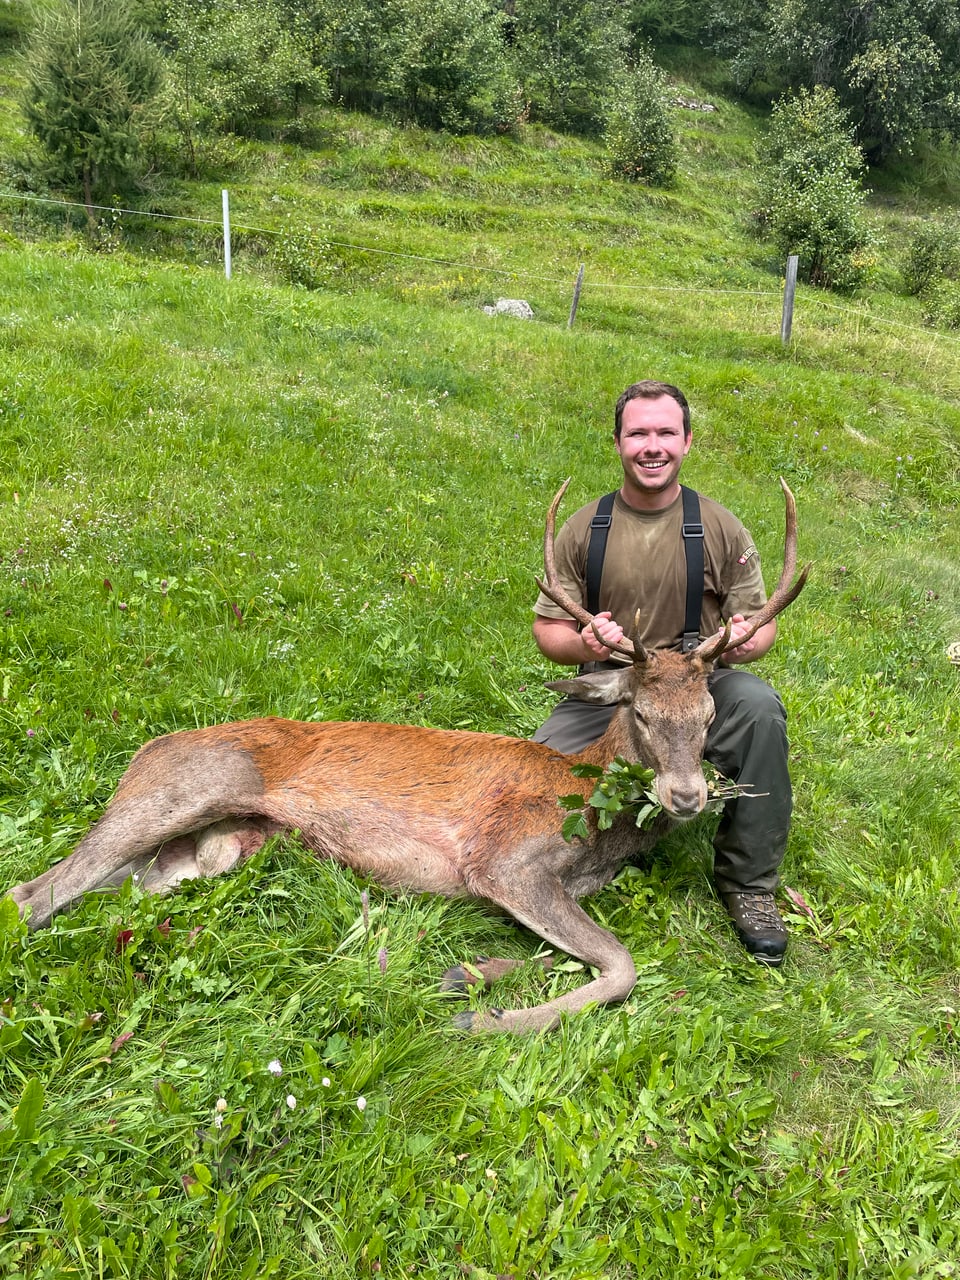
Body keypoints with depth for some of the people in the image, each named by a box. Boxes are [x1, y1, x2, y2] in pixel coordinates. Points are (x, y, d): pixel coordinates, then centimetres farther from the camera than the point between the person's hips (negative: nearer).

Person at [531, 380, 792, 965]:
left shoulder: (721, 528, 0)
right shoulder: (584, 528, 1)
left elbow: (763, 623, 3)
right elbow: (547, 627, 2)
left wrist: (745, 641, -23)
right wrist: (581, 644, -23)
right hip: (605, 695, 1)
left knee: (759, 704, -33)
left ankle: (748, 884, -14)